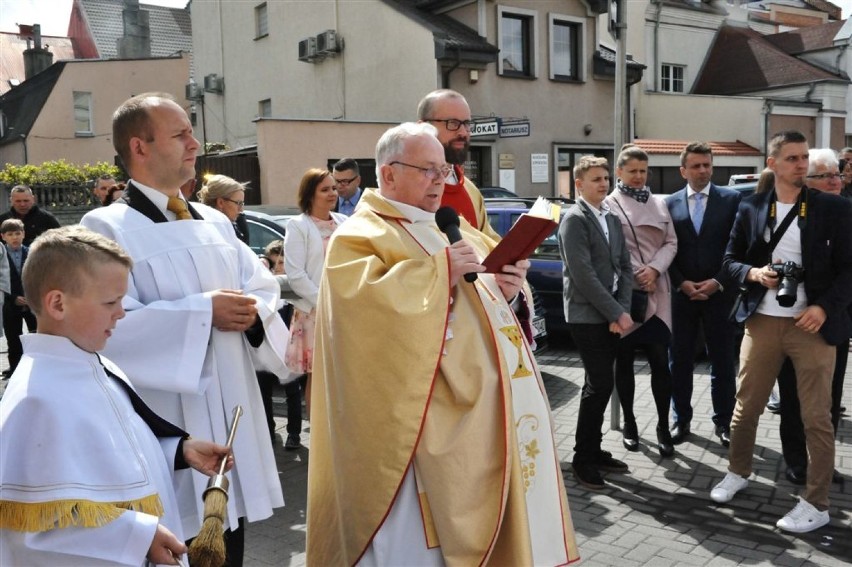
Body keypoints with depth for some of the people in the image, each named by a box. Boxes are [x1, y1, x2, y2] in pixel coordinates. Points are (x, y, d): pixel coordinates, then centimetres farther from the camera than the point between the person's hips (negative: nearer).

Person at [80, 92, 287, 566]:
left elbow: (265, 287, 11)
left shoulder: (215, 222, 13)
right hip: (167, 426, -6)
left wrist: (251, 310, -11)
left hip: (230, 415, 6)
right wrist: (202, 311, -20)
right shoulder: (107, 227, -8)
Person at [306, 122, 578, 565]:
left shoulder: (456, 229, 19)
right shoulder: (358, 237, -4)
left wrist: (506, 287, 0)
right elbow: (367, 301, -22)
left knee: (491, 522, 16)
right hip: (434, 415, -8)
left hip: (496, 400, 8)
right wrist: (440, 269, -19)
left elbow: (482, 288, 23)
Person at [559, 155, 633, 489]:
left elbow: (625, 267, 11)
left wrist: (623, 310, -3)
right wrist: (617, 313, -15)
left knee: (598, 385, 13)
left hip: (611, 316, 7)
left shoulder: (612, 219, 15)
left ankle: (593, 450, 24)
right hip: (587, 316, -7)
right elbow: (583, 275, -17)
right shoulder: (574, 219, -10)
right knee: (601, 386, -7)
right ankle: (582, 459, 5)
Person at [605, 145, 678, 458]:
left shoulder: (659, 204, 12)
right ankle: (629, 423, 22)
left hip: (655, 293, 3)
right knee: (624, 361, 8)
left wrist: (654, 269, -9)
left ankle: (663, 426, 10)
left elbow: (671, 242, 8)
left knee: (660, 361, -1)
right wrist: (630, 278, -12)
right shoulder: (608, 204, -2)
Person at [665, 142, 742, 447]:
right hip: (681, 293, 1)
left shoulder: (731, 199, 1)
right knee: (679, 361, 7)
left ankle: (723, 421, 20)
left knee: (723, 361, 7)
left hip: (720, 293, -1)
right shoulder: (670, 203, 5)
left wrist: (718, 282, -11)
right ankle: (681, 419, 20)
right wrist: (682, 283, -9)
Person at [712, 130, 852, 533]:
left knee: (816, 417, 3)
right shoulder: (751, 208, 6)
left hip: (812, 323, -2)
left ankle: (816, 504, 14)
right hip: (762, 321, 2)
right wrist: (753, 273, -11)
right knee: (746, 406, 12)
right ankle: (738, 473, 33)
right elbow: (731, 260, 10)